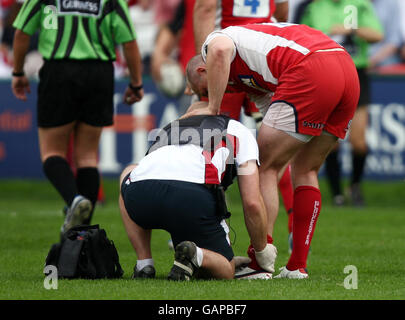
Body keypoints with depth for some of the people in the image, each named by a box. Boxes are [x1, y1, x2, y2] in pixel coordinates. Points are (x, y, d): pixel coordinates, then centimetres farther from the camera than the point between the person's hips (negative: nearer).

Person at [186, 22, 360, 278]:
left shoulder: (214, 39, 16)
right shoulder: (254, 78, 36)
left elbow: (220, 50, -13)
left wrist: (213, 109, -4)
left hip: (310, 73, -9)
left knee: (264, 168, 3)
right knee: (306, 171, 21)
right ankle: (298, 266, 18)